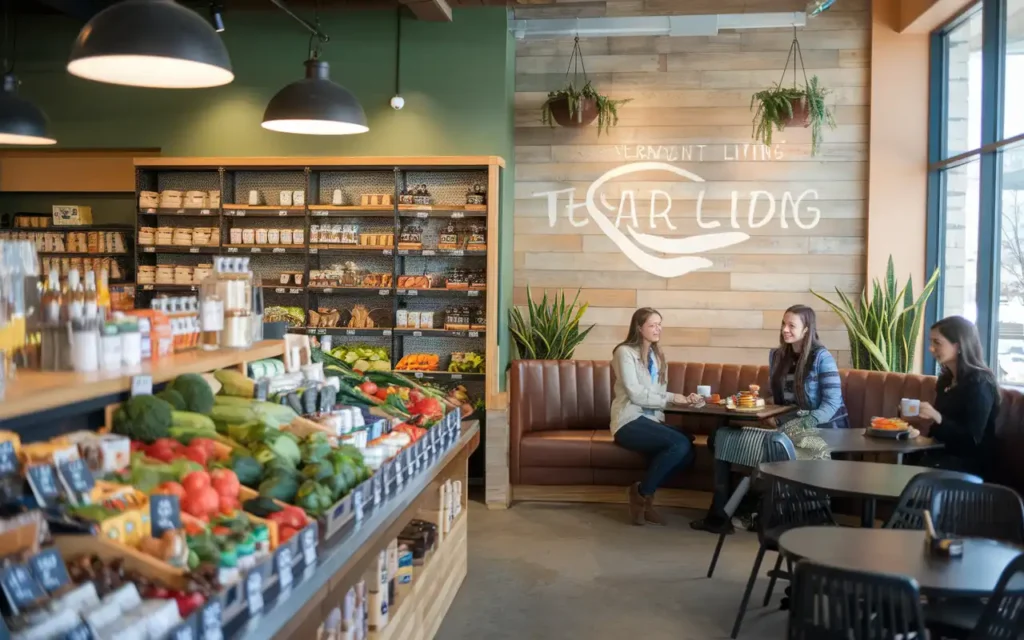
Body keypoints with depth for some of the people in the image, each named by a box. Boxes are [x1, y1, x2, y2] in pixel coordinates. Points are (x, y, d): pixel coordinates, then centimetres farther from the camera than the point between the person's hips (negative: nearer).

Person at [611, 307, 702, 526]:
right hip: (629, 422, -7)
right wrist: (671, 398, -12)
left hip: (652, 420, 7)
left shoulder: (657, 356, 20)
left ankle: (644, 493, -4)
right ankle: (642, 493, -9)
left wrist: (683, 399, -5)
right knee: (680, 444, -27)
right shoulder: (625, 352, -5)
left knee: (687, 452, -22)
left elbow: (658, 395, 13)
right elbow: (635, 394, -13)